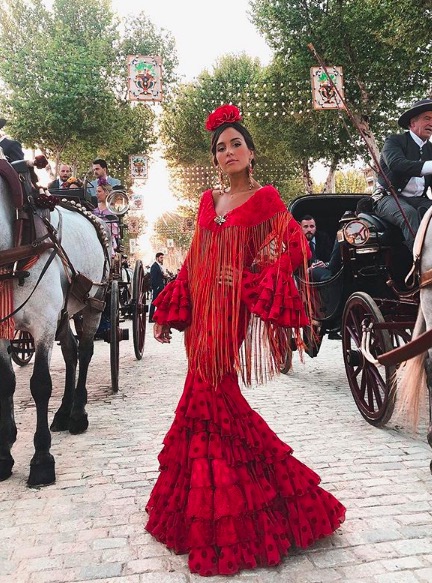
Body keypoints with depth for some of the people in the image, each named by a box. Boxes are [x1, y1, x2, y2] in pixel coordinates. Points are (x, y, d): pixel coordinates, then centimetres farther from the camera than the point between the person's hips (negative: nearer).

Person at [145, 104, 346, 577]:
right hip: (202, 313, 6)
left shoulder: (266, 199, -1)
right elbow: (193, 264, 15)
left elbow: (290, 252, -8)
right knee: (212, 396, 11)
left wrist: (256, 289, -20)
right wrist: (168, 312, 12)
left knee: (210, 396, -5)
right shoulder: (209, 201, 15)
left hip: (232, 314, -6)